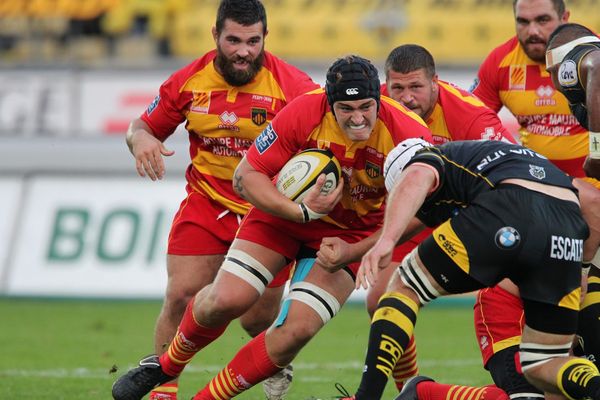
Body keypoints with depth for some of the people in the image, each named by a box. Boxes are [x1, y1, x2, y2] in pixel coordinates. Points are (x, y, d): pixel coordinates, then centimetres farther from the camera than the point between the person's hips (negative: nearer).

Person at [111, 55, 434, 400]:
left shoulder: (407, 133, -27)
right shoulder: (304, 113, -26)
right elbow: (245, 175, -16)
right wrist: (300, 211, -30)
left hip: (350, 235, 0)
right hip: (285, 212, 0)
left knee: (296, 331, -15)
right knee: (227, 300, -13)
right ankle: (166, 366, 18)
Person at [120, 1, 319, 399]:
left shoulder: (291, 84, -15)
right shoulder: (189, 81, -4)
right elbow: (143, 125, 9)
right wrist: (140, 139, -17)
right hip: (206, 205, 2)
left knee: (258, 321, 3)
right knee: (180, 296, -11)